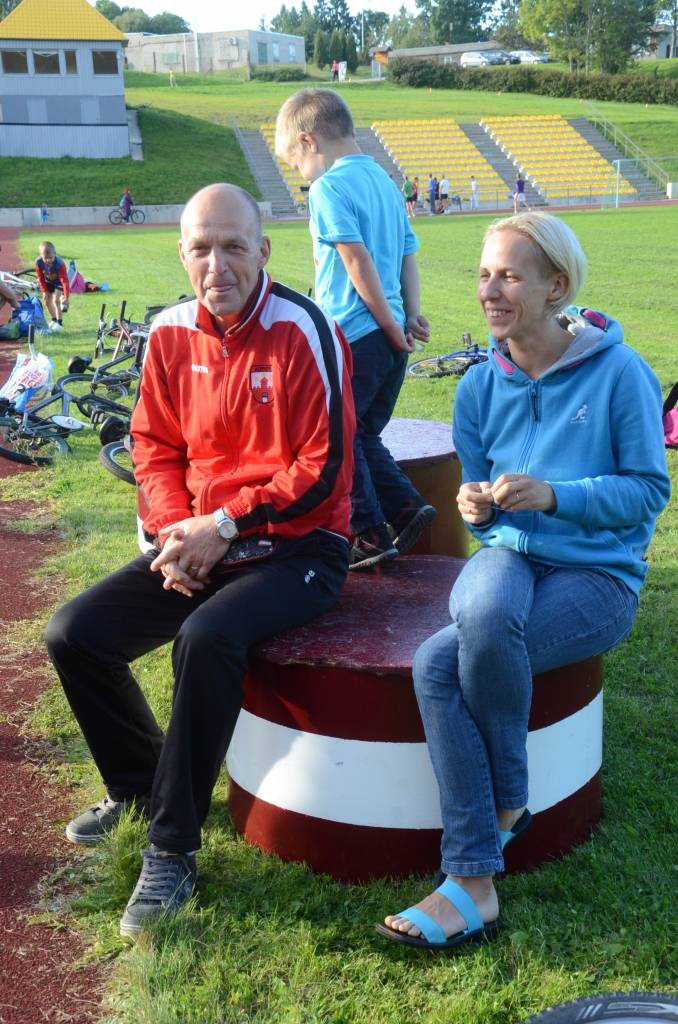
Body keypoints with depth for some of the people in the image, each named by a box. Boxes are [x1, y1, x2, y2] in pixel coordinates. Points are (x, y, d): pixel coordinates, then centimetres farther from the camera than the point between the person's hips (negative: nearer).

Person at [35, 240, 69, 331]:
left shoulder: (59, 264, -40)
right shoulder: (38, 262, -28)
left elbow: (64, 280, -41)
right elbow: (40, 278, -12)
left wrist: (66, 296, -47)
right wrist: (44, 291, -14)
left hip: (59, 282, -5)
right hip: (48, 282, 5)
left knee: (56, 300, -17)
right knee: (47, 301, 6)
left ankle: (60, 322, -6)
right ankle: (54, 320, 27)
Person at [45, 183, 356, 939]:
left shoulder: (300, 330, -14)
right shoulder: (171, 333, 4)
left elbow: (324, 470, -15)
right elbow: (155, 448, 9)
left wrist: (224, 525, -18)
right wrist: (174, 531, -9)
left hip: (297, 549, -6)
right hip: (198, 543, 6)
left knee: (206, 640, -33)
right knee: (74, 635, -5)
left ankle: (172, 850, -13)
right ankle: (140, 783, 22)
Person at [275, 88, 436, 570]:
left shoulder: (329, 188, -11)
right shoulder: (385, 181, 16)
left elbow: (359, 263, -18)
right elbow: (408, 253, 14)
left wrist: (391, 326, -13)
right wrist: (411, 314, 8)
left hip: (353, 335, -8)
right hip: (390, 337, 9)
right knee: (363, 435, 19)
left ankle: (371, 534, 5)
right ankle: (407, 507, 10)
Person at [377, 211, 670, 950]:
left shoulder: (619, 373, -8)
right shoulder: (481, 385, 7)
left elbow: (649, 490, -7)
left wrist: (553, 494, -20)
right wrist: (476, 508, -11)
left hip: (597, 574, -4)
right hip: (508, 556, 4)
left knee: (439, 661, -31)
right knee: (483, 606, -34)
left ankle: (505, 805, -2)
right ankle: (475, 885, -25)